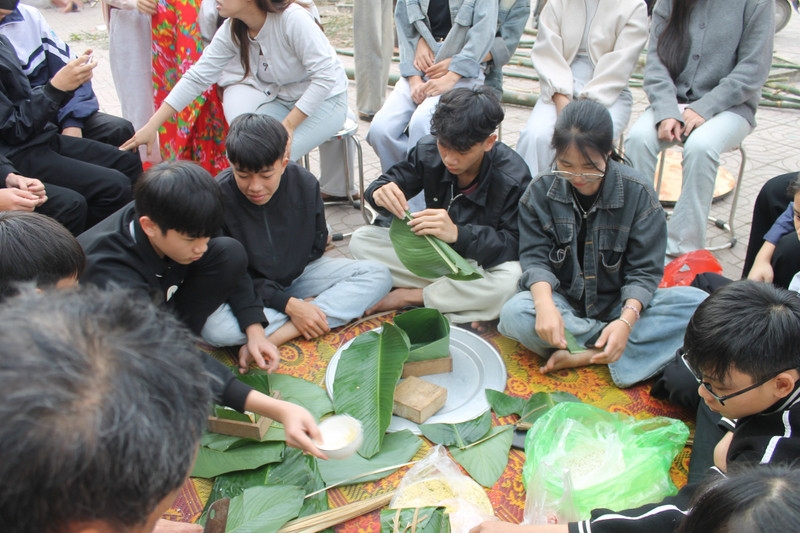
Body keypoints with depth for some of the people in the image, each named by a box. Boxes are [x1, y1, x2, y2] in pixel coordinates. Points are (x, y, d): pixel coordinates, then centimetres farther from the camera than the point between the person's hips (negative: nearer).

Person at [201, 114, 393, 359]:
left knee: (378, 276, -16)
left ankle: (274, 337, -27)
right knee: (214, 327, -36)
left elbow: (316, 246, 1)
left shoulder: (305, 183, -13)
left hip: (297, 276, 4)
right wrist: (288, 305, -27)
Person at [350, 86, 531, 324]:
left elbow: (515, 246, -25)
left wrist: (458, 233, -43)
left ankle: (408, 296, -19)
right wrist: (380, 193, -31)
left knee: (510, 281, -39)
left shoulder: (513, 177, -22)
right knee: (361, 239, -14)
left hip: (482, 263, -3)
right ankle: (453, 295, -18)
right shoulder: (428, 151, -12)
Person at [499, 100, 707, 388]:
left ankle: (586, 356, -28)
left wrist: (626, 320, -31)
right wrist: (545, 304, -33)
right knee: (514, 314, -33)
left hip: (619, 304, 1)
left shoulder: (638, 193, -10)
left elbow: (644, 270, -11)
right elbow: (535, 257, -10)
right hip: (563, 302, 0)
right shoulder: (541, 190, -8)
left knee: (698, 303, -24)